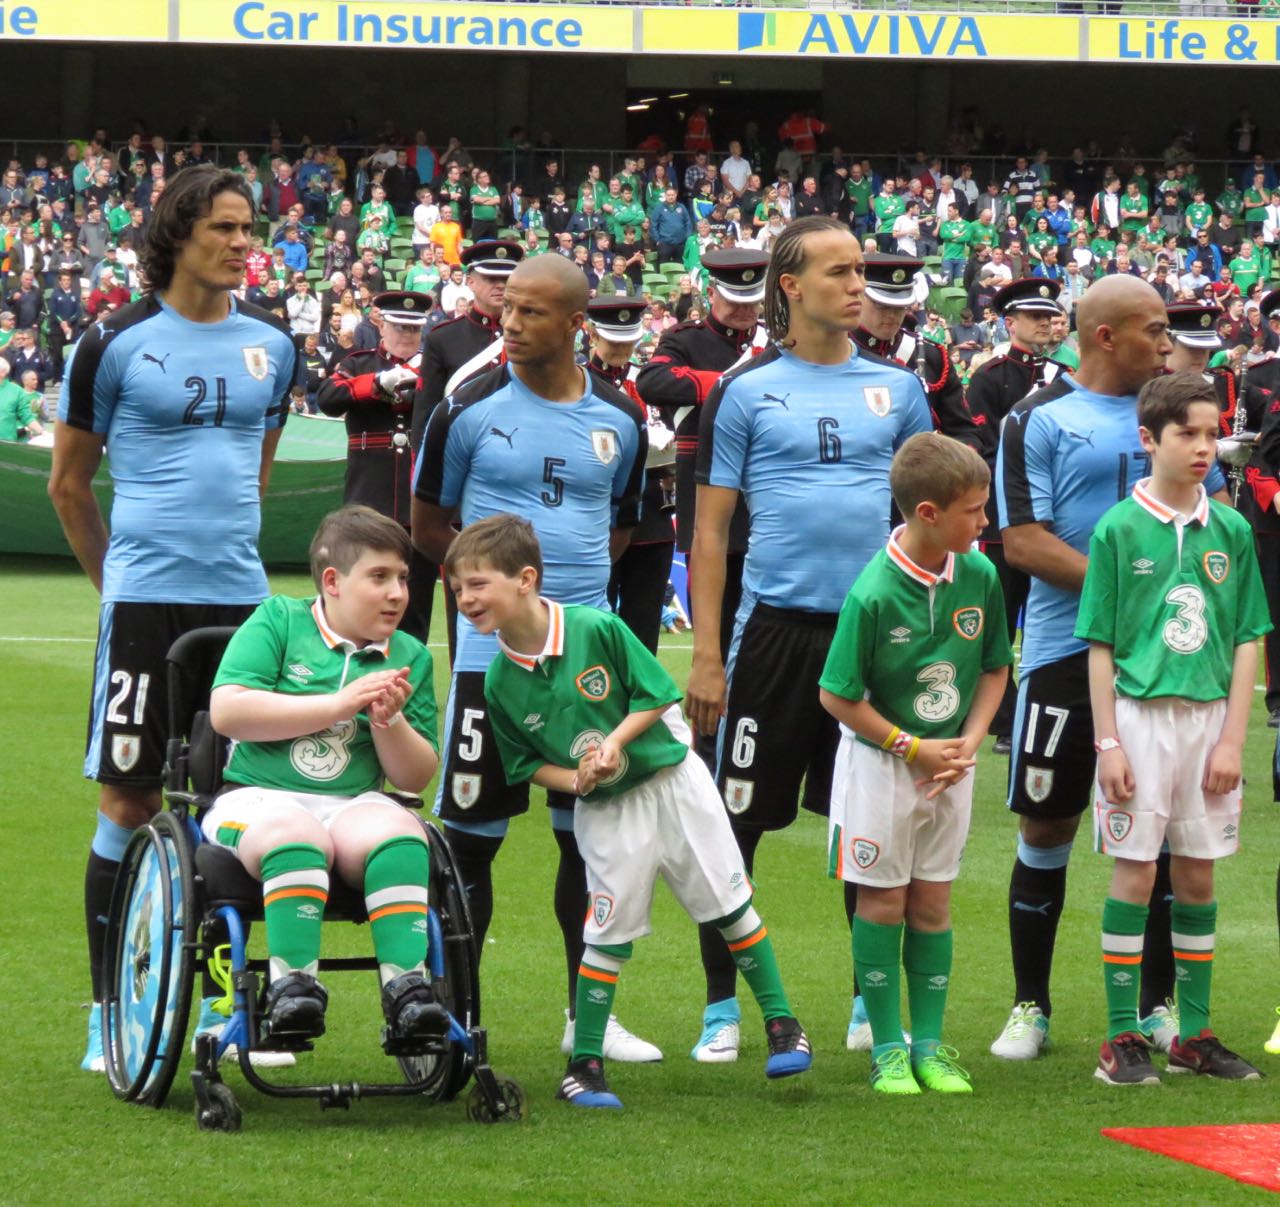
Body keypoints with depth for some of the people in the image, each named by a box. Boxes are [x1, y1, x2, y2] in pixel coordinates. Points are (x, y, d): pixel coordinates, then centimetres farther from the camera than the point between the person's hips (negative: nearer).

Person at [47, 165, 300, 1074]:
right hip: (144, 599, -4)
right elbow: (68, 483, 7)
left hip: (240, 597, 4)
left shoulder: (271, 345, 9)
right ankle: (109, 1012, 3)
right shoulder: (118, 343, -3)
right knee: (130, 803, -3)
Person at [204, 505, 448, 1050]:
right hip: (258, 797, -3)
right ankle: (292, 988, -41)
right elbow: (227, 710, -10)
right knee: (294, 838, -37)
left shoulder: (410, 658, 16)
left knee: (396, 835, -31)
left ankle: (407, 987, -39)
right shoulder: (277, 620, 5)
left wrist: (389, 720, -7)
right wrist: (339, 704, -10)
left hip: (354, 804, 3)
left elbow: (416, 777, 15)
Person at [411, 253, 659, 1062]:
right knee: (472, 834, 0)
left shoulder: (620, 421, 5)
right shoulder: (470, 410, -4)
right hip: (493, 652, -3)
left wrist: (572, 575, 6)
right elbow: (429, 525, 7)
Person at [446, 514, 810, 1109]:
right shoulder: (500, 683, -8)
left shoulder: (597, 629, -18)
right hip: (606, 811, 1)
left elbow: (657, 694, -8)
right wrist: (574, 779, -16)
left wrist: (616, 741, -21)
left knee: (731, 904, 6)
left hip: (672, 778, -1)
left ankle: (782, 1023, 20)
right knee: (609, 930, -2)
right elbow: (527, 764, 2)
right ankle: (584, 1064, 8)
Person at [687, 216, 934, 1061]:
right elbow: (710, 531, 1)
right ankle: (723, 1007, 9)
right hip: (777, 632, -2)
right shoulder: (745, 392, 1)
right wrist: (706, 656, -6)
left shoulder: (896, 390, 9)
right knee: (737, 824, -1)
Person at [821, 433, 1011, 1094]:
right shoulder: (874, 594, -23)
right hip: (880, 762, -4)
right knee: (883, 901, 3)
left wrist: (967, 744, -6)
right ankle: (887, 1046, 12)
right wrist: (914, 749, -11)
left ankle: (929, 1043, 17)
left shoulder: (980, 576, -8)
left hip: (949, 762, 4)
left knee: (933, 902, 9)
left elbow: (994, 668, 6)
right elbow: (838, 696, -15)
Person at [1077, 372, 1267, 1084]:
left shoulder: (1231, 531, 4)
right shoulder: (1121, 529, -4)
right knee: (1136, 872, -1)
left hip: (1210, 716, 3)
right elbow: (1100, 646, -3)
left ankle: (1196, 1033, 16)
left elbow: (1248, 643, 5)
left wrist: (1233, 739, -2)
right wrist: (1108, 743, -8)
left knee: (1199, 874, 9)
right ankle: (1123, 1038, 4)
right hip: (1140, 712, -3)